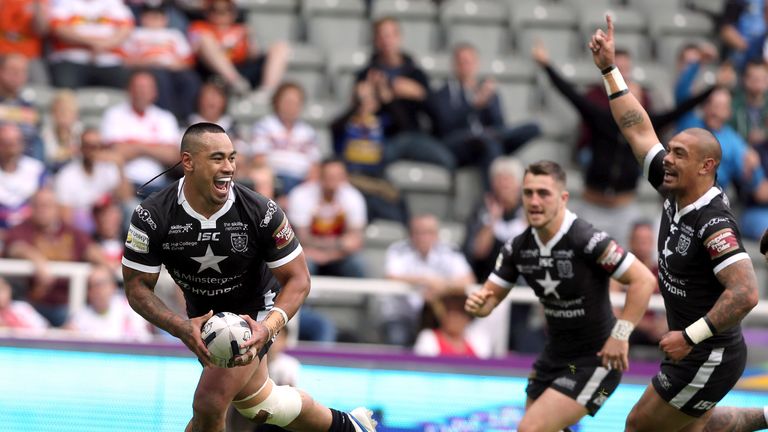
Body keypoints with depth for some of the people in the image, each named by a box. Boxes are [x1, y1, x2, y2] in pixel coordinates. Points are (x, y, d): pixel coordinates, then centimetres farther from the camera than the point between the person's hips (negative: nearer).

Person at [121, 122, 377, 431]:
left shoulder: (262, 213, -26)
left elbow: (297, 280, -17)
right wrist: (181, 328, -35)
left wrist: (268, 328, -36)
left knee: (210, 403, -20)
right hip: (202, 315, 3)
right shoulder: (152, 217, -24)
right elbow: (137, 287, -17)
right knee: (259, 404, 18)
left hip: (254, 310, -3)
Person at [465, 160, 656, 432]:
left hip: (596, 359, -7)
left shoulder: (587, 240, -23)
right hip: (554, 356, 7)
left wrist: (620, 335, -27)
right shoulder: (518, 248, -3)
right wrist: (478, 303, -19)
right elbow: (491, 296, 6)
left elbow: (644, 280, -23)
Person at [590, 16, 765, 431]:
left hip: (709, 358, -9)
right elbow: (640, 131, 9)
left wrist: (691, 337, -29)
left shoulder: (714, 223, -25)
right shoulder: (675, 195, 0)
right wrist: (608, 69, 7)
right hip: (690, 352, 9)